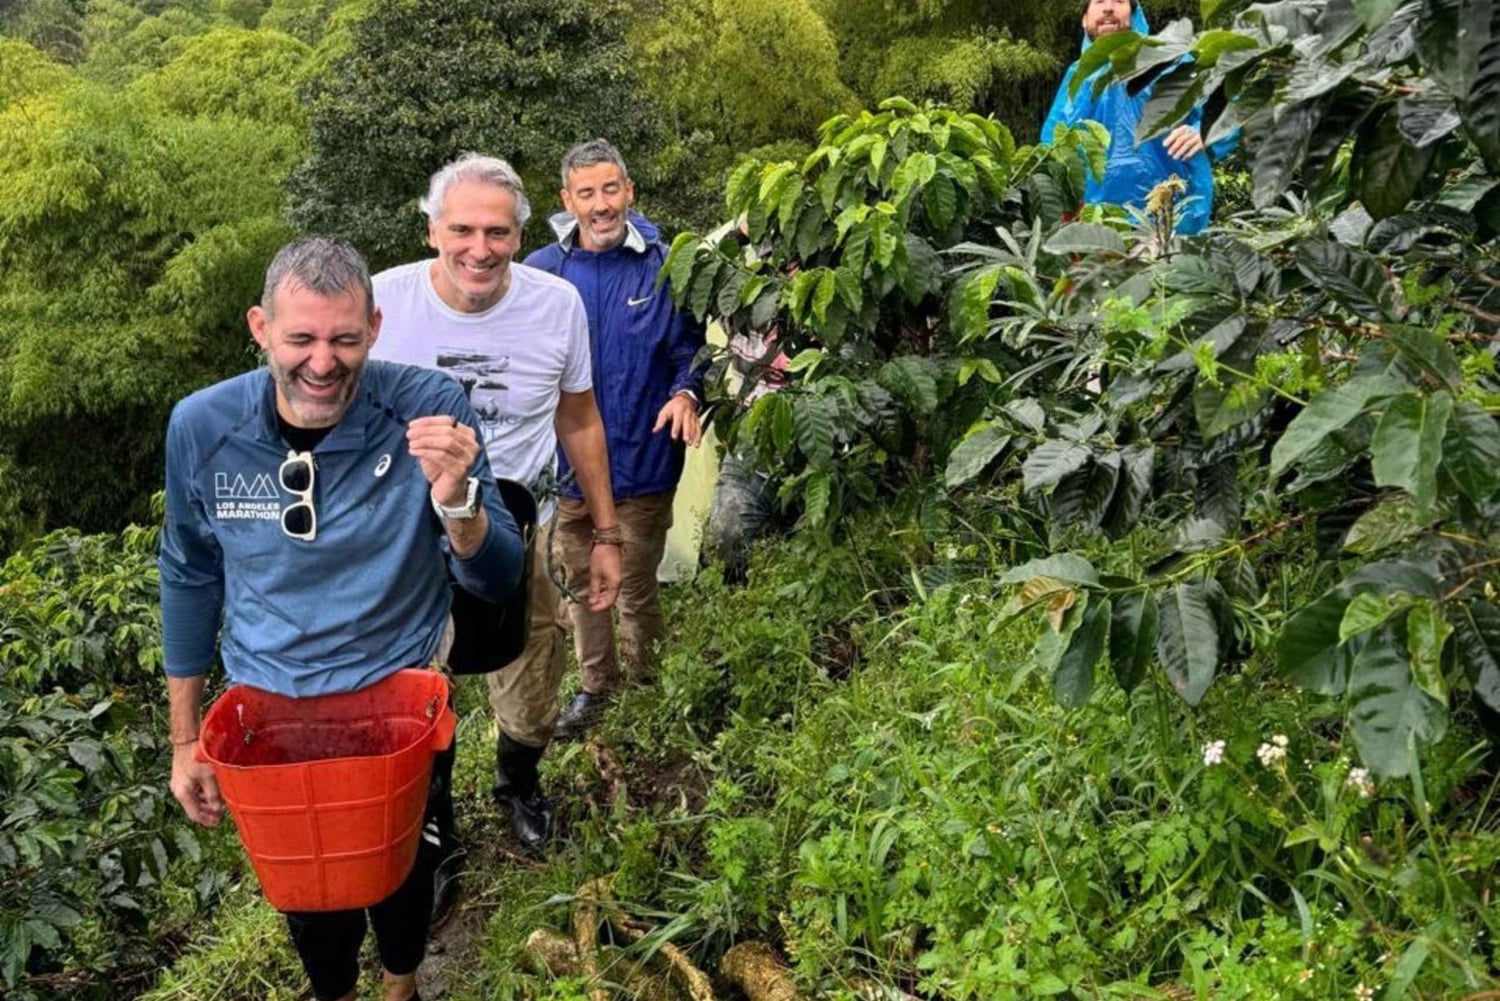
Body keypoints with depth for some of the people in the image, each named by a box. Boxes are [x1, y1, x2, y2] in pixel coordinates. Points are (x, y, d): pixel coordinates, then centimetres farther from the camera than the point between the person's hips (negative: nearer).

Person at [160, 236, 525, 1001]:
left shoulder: (428, 412, -22)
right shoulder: (201, 427, -15)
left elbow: (496, 582, -20)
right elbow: (191, 579, 0)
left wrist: (454, 501, -42)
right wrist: (185, 738, 5)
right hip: (270, 707, 1)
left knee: (402, 871, 22)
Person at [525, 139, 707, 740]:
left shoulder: (662, 267, -6)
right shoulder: (540, 272, -1)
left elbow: (690, 351, 0)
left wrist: (685, 393, -20)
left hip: (642, 461, -2)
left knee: (637, 586, 11)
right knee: (580, 583, 17)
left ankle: (643, 686, 32)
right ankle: (595, 686, 36)